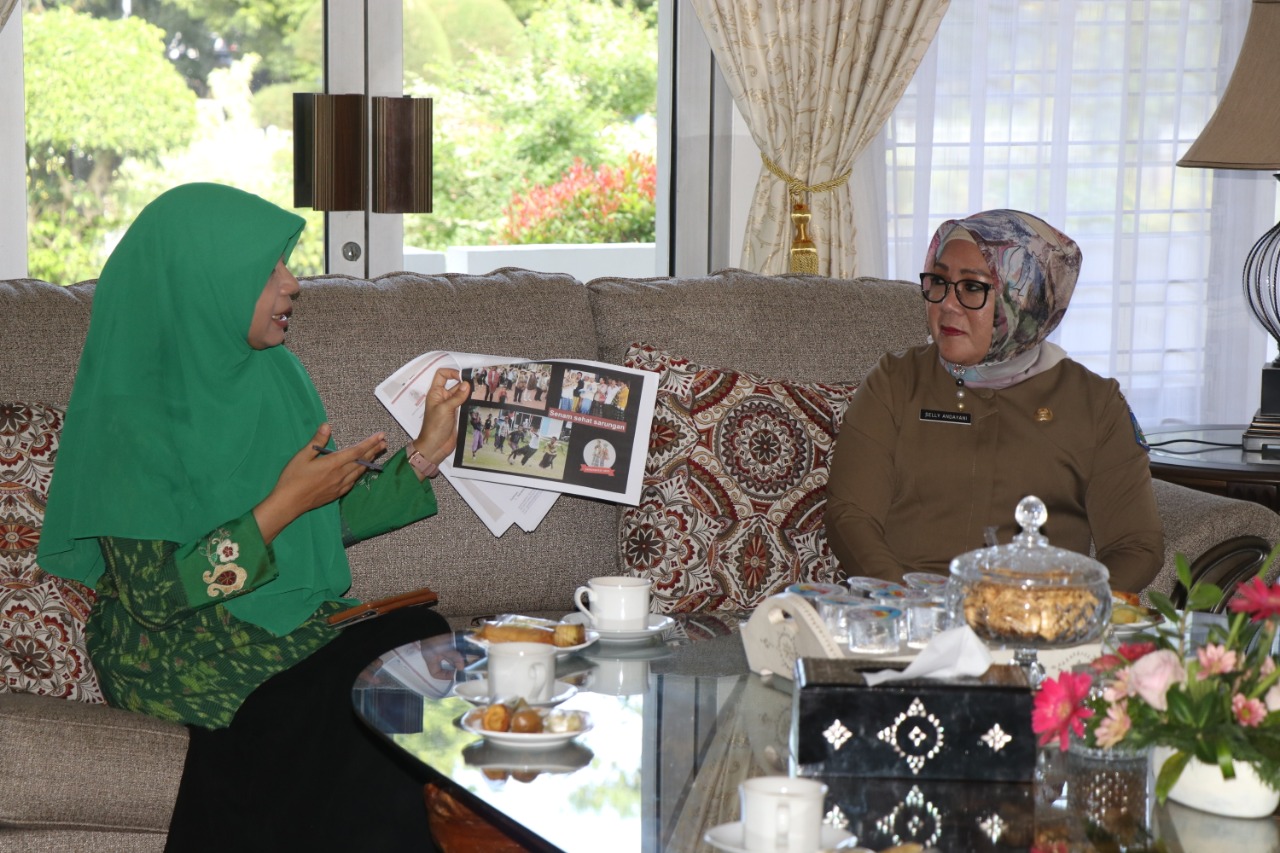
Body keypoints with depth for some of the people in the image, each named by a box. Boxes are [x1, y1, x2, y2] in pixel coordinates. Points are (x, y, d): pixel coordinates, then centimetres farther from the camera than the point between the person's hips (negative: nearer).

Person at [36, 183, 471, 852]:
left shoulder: (274, 376, 7)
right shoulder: (132, 415, -14)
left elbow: (332, 520, 14)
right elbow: (154, 595, -17)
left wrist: (424, 454, 2)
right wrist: (284, 504, -20)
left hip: (293, 616, 7)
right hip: (175, 648, -6)